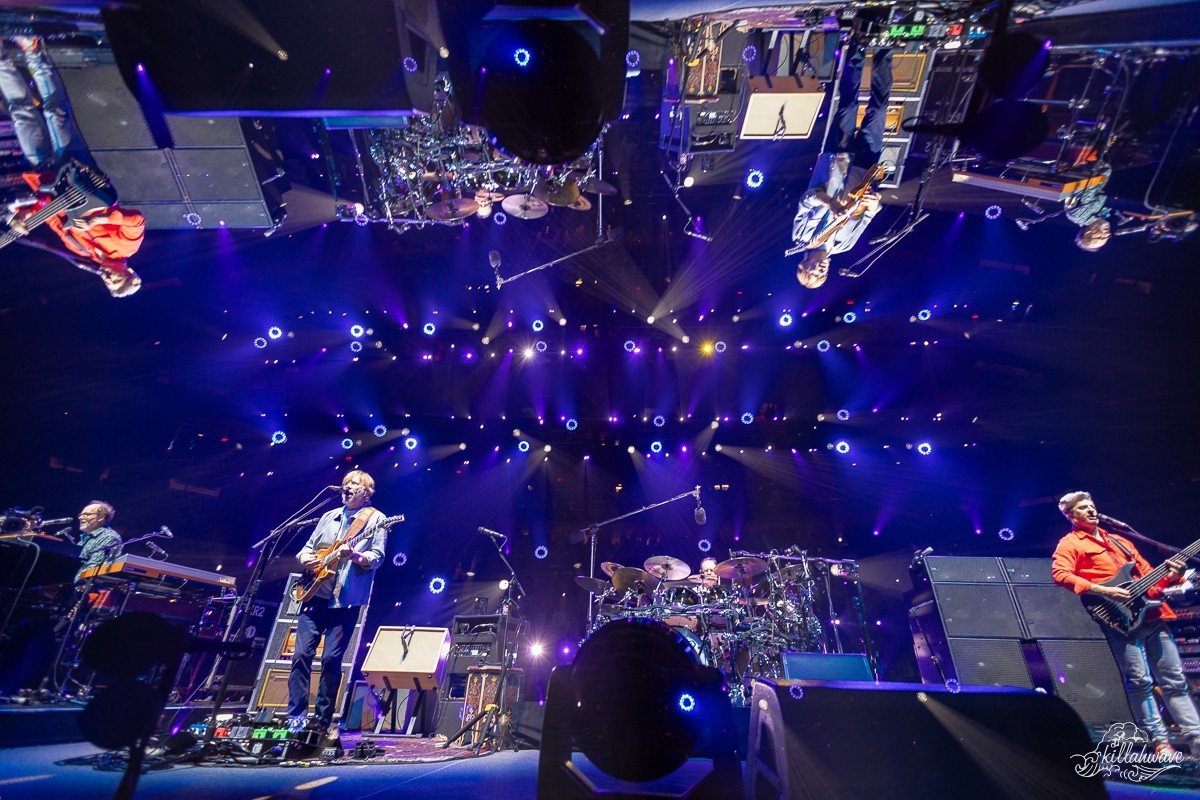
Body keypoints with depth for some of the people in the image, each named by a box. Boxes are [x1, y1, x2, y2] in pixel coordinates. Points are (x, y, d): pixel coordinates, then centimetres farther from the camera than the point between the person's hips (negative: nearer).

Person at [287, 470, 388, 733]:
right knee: (302, 654, 0)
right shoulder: (329, 517, 17)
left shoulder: (376, 519, 1)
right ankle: (294, 715, 10)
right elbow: (306, 547, 20)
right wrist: (305, 558, -3)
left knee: (331, 659, -3)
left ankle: (321, 720, 9)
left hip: (346, 600, -5)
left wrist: (355, 556, -27)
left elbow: (377, 557, -8)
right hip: (315, 594, 5)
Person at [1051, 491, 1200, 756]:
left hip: (1151, 614, 7)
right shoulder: (1070, 544, 1)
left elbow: (1147, 572, 23)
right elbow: (1060, 573, -15)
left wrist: (1170, 576, 2)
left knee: (1174, 679, 9)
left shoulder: (1119, 541, 24)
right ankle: (1160, 741, 3)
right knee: (1140, 681, -7)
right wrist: (1103, 591, -20)